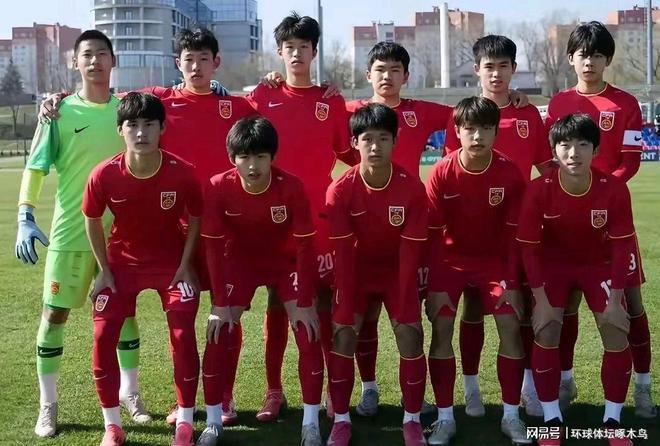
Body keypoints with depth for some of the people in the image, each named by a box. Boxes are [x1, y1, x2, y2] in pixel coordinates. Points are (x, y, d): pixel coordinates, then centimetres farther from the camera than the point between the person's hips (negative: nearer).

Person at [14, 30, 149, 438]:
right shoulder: (61, 112, -4)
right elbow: (36, 167, -6)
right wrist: (25, 217, -17)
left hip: (121, 230, 2)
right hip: (71, 230, -2)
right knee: (55, 312, 1)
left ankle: (130, 392, 27)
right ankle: (48, 404, 14)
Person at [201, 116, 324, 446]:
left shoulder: (291, 187, -28)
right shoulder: (219, 187, -25)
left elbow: (304, 247, -20)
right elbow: (214, 247, -16)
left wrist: (304, 303, -20)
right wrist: (220, 303, -17)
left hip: (286, 262, -1)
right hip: (240, 261, 1)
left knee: (309, 335, -11)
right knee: (218, 335, -8)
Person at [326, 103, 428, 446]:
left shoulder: (412, 188, -22)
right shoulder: (340, 190, -21)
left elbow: (409, 253, -19)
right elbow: (343, 253, -18)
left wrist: (402, 309, -19)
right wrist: (345, 311, -19)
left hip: (397, 270, 0)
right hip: (357, 270, 0)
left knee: (410, 336, -12)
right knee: (343, 336, -11)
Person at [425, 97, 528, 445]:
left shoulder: (510, 174, -16)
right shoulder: (441, 173, -18)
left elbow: (514, 232, -9)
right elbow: (434, 233, -14)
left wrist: (513, 282, -11)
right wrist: (434, 285, -16)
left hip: (494, 259, 1)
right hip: (451, 259, -1)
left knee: (510, 327, -10)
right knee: (441, 329, -11)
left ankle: (511, 415, 4)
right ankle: (445, 417, 1)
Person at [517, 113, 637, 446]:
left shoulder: (614, 189, -24)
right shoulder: (539, 190, -26)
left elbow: (621, 245, -15)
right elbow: (529, 246, -17)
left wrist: (616, 299, -14)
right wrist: (540, 298, -18)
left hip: (599, 264, 1)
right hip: (553, 264, -1)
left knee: (617, 334, -10)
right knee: (546, 332, -15)